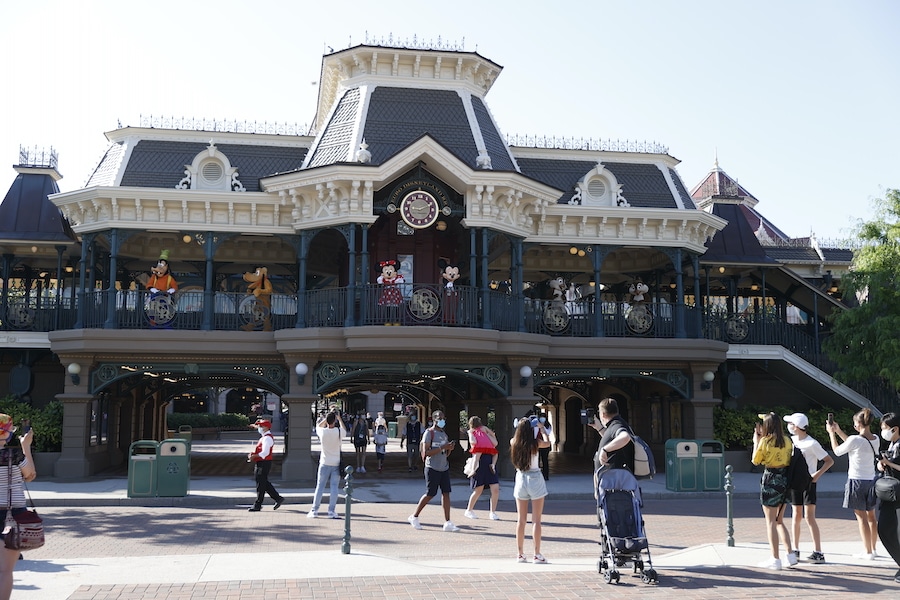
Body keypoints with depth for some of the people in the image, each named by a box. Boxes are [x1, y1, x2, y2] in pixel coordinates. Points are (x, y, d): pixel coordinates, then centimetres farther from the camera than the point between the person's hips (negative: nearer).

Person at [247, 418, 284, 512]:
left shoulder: (267, 438, -17)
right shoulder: (264, 437, 16)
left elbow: (264, 453, -25)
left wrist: (253, 456, -23)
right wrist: (253, 454, 6)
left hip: (264, 464, -10)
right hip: (261, 463, 10)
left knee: (261, 484, -3)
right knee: (265, 484, 14)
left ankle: (257, 506, 4)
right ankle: (278, 498, 18)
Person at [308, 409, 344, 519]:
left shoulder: (323, 432, -9)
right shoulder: (339, 432, -9)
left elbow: (318, 425, 16)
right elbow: (343, 428, 17)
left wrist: (328, 416, 18)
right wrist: (338, 417, 25)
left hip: (325, 463, 0)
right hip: (336, 463, 0)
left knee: (320, 486, 6)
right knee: (334, 487, 3)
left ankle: (314, 511, 9)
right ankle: (332, 512, 1)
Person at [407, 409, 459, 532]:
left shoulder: (444, 434, 16)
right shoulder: (429, 433, -9)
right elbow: (425, 453, -18)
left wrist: (450, 448, -1)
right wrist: (442, 448, -22)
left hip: (444, 468, 7)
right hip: (432, 468, -7)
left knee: (446, 493, -1)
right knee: (430, 494, -2)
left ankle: (447, 523, -2)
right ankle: (414, 517, 17)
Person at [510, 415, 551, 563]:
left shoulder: (514, 443, -5)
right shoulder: (535, 444, -13)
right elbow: (547, 442, 8)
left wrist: (519, 426, 22)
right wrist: (541, 428, 18)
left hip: (520, 479, 4)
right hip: (535, 479, -3)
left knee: (521, 520, 10)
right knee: (536, 520, 2)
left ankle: (520, 554, 14)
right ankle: (537, 554, 3)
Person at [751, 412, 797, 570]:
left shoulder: (765, 441, -9)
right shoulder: (787, 441, 6)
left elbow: (755, 460, 0)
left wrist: (756, 441, 9)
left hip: (770, 480, -6)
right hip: (785, 480, 6)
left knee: (771, 522, 0)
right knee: (779, 521, 18)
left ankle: (775, 560, -1)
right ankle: (791, 554, 11)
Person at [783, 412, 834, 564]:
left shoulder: (812, 443, -14)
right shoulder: (792, 439, 6)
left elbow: (830, 461, -12)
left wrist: (817, 474, -21)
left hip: (808, 482, -6)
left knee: (809, 516, -10)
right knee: (796, 515, 8)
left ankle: (818, 553, -7)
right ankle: (795, 550, 14)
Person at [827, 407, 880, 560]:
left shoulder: (855, 439, -19)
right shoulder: (876, 439, 1)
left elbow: (837, 451, -3)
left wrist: (831, 433, 8)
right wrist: (838, 431, 21)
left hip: (856, 481, -7)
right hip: (871, 480, 7)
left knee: (861, 517, 0)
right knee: (871, 516, 16)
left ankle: (868, 552, 3)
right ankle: (873, 549, 25)